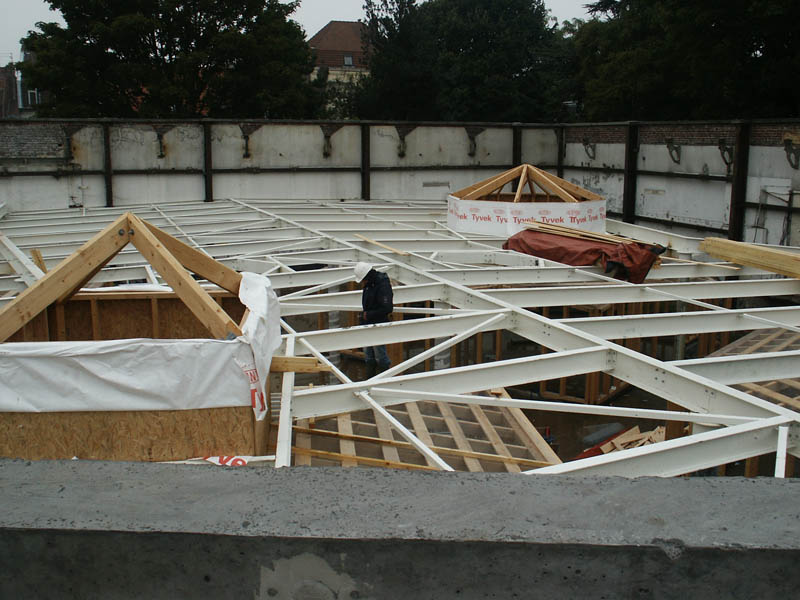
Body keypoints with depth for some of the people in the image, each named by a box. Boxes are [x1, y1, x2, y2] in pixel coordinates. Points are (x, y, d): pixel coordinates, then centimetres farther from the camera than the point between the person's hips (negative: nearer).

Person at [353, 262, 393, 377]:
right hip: (368, 325, 10)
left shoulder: (382, 286, -23)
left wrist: (368, 315, -20)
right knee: (368, 355, 18)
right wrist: (364, 312, 8)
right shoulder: (369, 284, 7)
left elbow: (387, 309, -27)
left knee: (380, 356, -1)